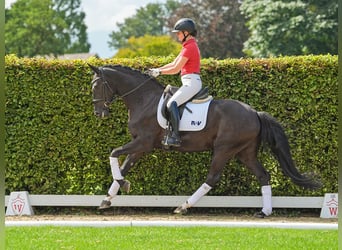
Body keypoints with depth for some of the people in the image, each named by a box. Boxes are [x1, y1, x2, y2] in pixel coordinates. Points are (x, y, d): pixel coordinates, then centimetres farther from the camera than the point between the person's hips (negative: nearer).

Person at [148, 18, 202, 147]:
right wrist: (156, 70, 14)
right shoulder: (189, 46, 20)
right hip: (190, 83, 11)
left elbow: (176, 69, -15)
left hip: (191, 82, -11)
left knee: (171, 104, -25)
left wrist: (159, 72, -4)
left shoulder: (189, 47, -13)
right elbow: (174, 63, 22)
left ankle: (175, 137, -31)